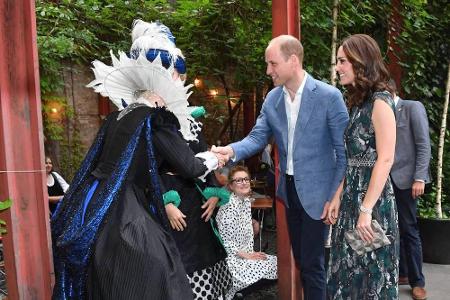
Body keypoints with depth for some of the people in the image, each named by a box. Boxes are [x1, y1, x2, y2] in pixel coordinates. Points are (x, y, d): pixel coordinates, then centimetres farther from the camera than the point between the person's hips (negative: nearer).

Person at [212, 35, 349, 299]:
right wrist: (232, 150, -20)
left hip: (316, 191, -5)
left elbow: (344, 151, -12)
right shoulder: (272, 99, 1)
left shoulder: (329, 96, -15)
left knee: (312, 263, 2)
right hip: (289, 188, 6)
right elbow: (258, 137, 0)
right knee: (300, 258, 19)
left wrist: (334, 197, -13)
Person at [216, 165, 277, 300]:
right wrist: (246, 255, -17)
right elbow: (224, 240, -22)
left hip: (246, 254, 9)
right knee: (272, 268, -15)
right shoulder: (228, 207, -22)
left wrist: (250, 253, 4)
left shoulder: (247, 201, 5)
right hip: (231, 258, -9)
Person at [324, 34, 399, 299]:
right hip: (351, 195, 8)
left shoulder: (380, 101, -13)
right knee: (349, 267, 16)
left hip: (373, 197, -8)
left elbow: (385, 160, -19)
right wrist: (337, 198, 10)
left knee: (371, 271, 6)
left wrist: (366, 210, -21)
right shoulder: (358, 101, 11)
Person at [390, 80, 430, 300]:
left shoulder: (413, 108, -4)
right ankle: (401, 273, 23)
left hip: (405, 178, -5)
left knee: (408, 230, 0)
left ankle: (417, 281, 13)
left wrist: (419, 178, -16)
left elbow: (424, 145, -9)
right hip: (387, 179, 5)